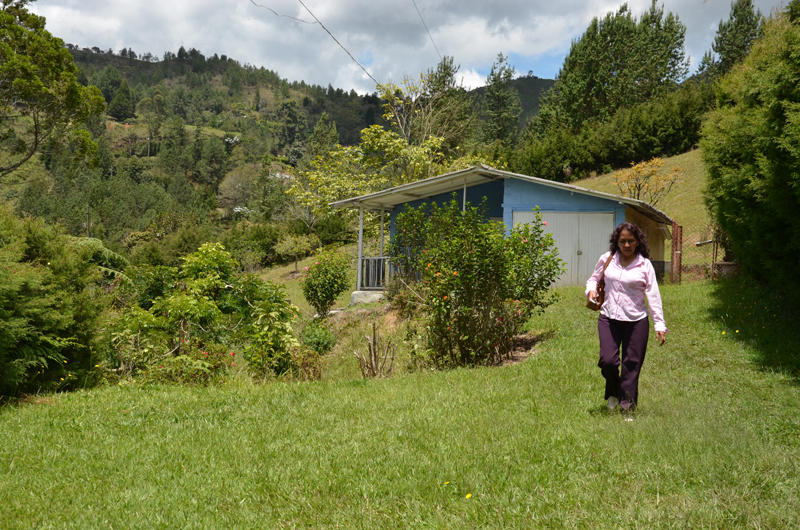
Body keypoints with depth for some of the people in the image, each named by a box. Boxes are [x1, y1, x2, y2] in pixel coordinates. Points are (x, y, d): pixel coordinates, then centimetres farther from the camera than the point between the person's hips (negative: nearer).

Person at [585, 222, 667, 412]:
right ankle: (612, 393, 19)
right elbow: (594, 278, 20)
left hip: (636, 321, -1)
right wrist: (591, 289, -4)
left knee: (631, 364, 1)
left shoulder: (644, 265, 0)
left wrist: (659, 324, -4)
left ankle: (626, 405, 15)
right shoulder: (607, 259, 5)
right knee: (607, 360, -11)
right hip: (608, 318, 1)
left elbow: (653, 295, 0)